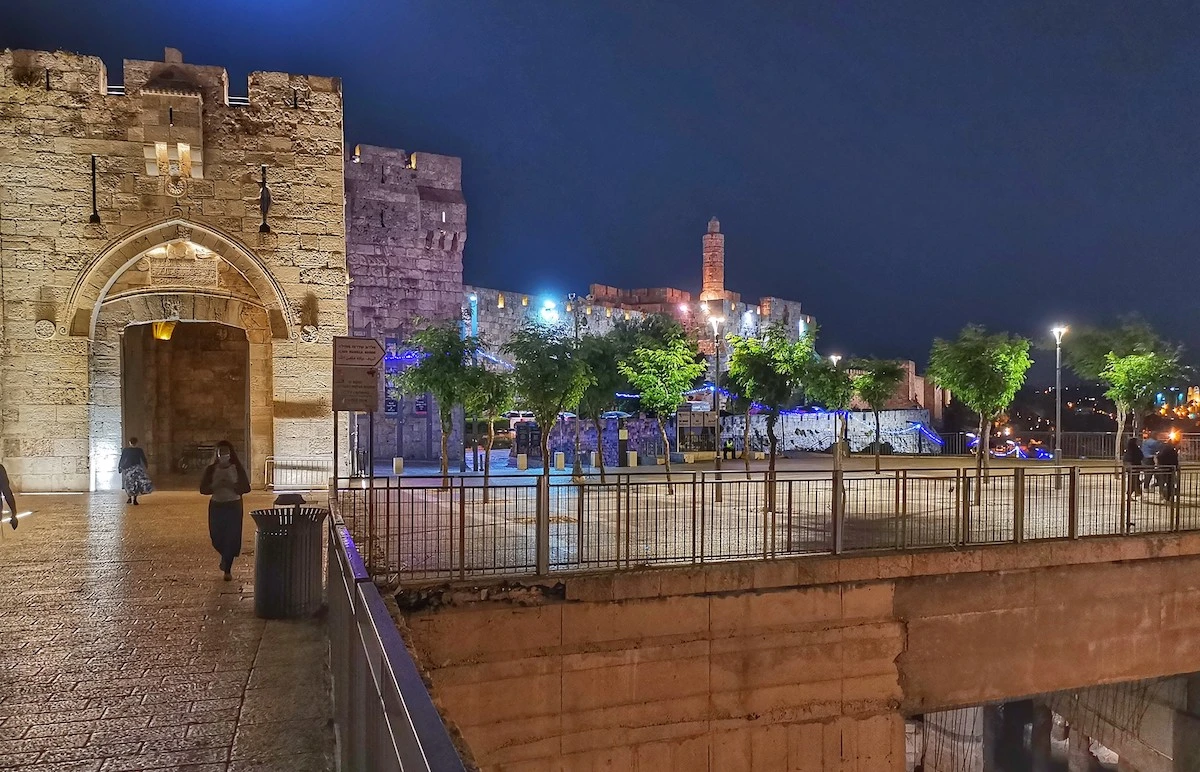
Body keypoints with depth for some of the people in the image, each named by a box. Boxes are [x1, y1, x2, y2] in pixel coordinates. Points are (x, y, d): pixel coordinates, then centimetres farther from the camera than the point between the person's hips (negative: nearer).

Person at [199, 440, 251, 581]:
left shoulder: (238, 468, -1)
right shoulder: (211, 469, 2)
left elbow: (246, 488, -4)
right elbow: (203, 489, 0)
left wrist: (231, 485, -19)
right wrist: (216, 486, -18)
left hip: (234, 506, -2)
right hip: (216, 506, 2)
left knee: (232, 537, -5)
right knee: (217, 537, 5)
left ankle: (227, 569, 6)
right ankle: (226, 560, 36)